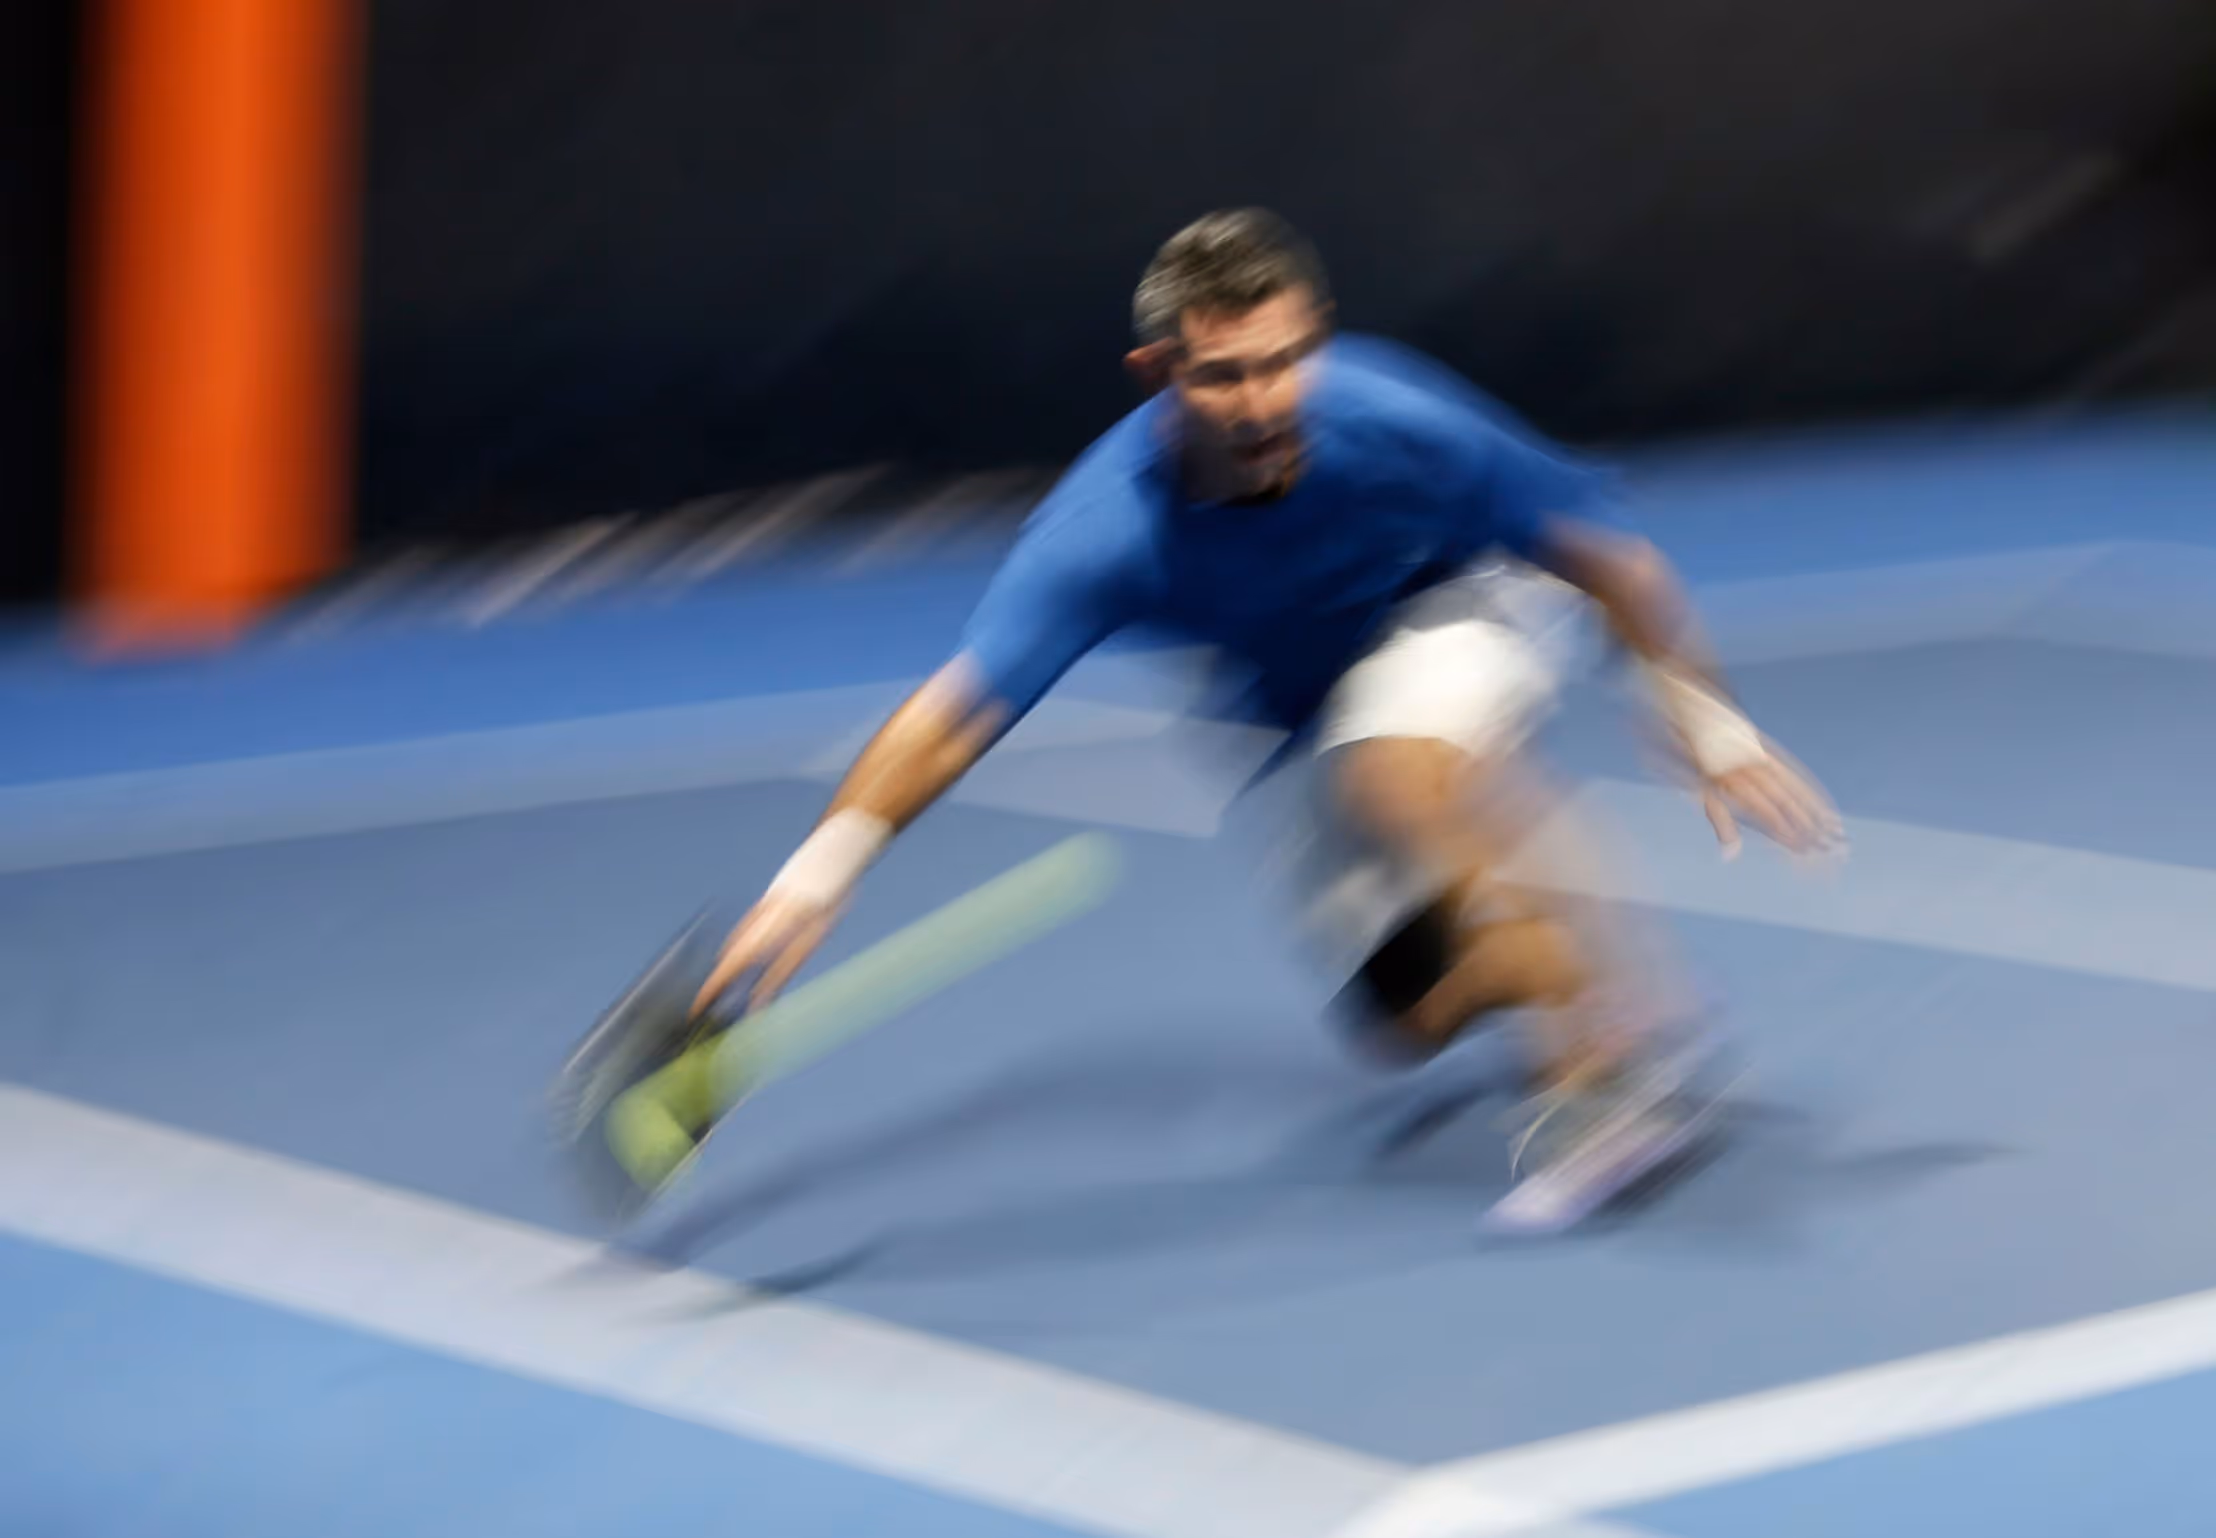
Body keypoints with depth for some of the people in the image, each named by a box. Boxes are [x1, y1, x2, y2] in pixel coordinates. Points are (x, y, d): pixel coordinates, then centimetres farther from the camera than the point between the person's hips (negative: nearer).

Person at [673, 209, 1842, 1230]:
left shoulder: (1397, 427, -35)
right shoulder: (1108, 530, -34)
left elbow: (1604, 558, -21)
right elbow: (958, 709, -37)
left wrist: (1711, 730, -15)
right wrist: (816, 877, -49)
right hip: (1313, 718, 3)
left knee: (1396, 775, -36)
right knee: (1412, 1020, 2)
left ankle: (1611, 1072, -27)